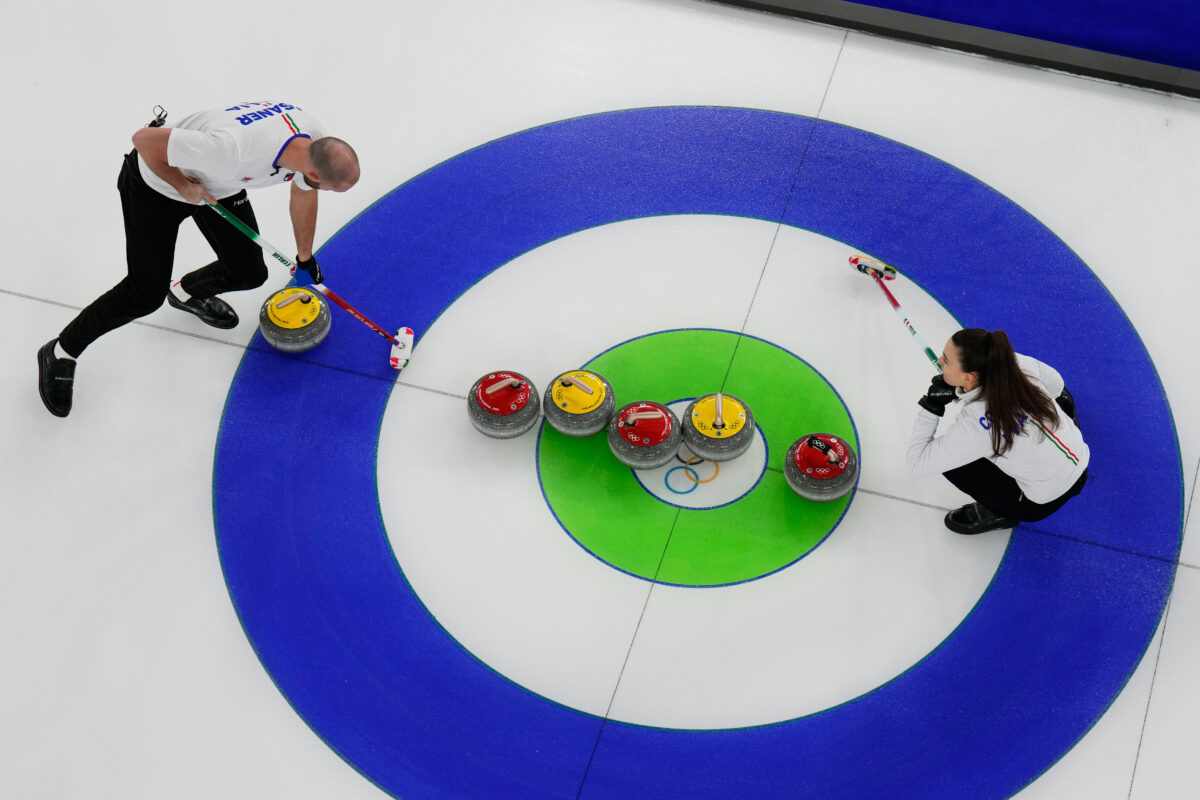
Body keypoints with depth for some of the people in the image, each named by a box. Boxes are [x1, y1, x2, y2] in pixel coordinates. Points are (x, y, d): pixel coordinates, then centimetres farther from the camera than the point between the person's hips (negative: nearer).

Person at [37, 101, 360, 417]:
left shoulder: (316, 140, -21)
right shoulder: (233, 150, -45)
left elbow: (304, 194, 4)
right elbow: (145, 139, -34)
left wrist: (305, 259, 17)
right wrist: (182, 186, -22)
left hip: (218, 184, 7)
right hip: (159, 179, -7)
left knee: (250, 273, 7)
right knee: (146, 294, -6)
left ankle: (187, 293, 40)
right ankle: (59, 354, 14)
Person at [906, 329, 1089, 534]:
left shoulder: (973, 423, -33)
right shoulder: (1017, 363, -18)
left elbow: (918, 463, -21)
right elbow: (1055, 384, 5)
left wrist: (931, 406, -18)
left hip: (1045, 501, -6)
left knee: (951, 455, -5)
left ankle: (1000, 513, 11)